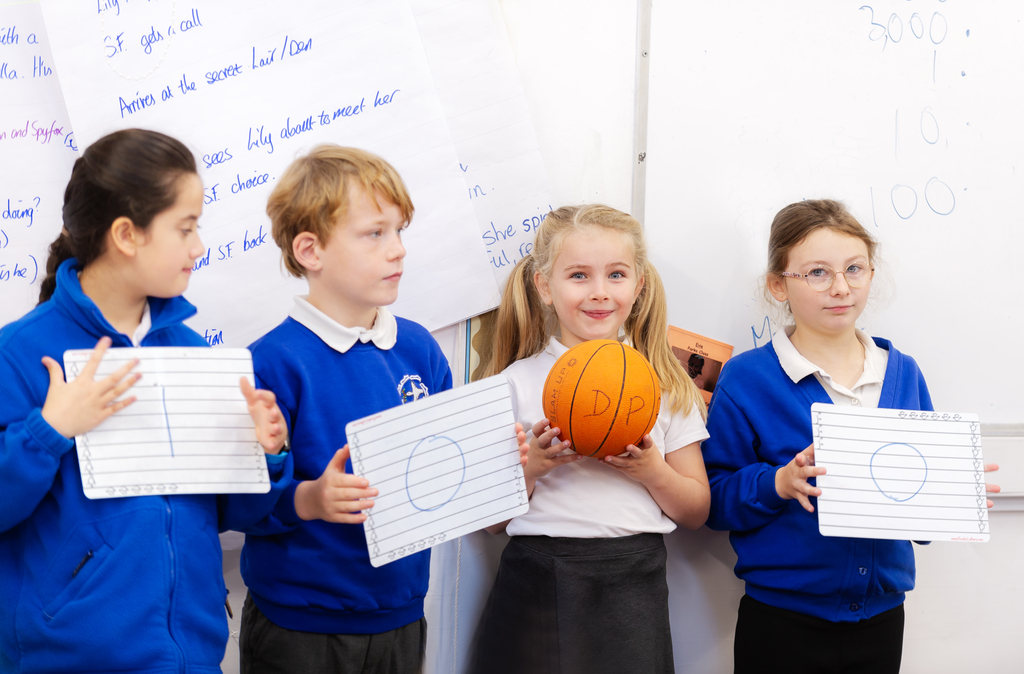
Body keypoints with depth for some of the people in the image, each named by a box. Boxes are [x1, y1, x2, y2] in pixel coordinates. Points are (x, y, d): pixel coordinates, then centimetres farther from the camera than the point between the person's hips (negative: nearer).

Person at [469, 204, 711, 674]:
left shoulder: (667, 386, 7)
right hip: (537, 592, -1)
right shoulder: (518, 383, 2)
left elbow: (697, 513, 8)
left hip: (632, 594, 1)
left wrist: (653, 473, -9)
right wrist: (530, 468, -15)